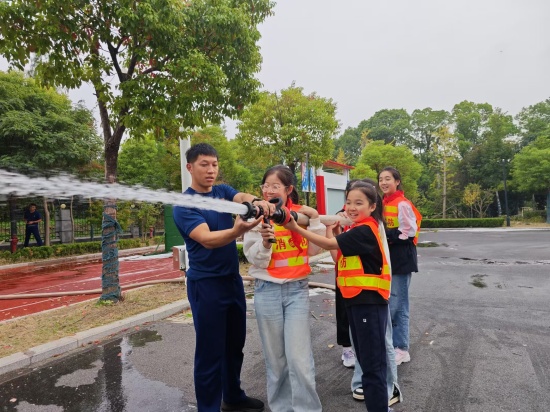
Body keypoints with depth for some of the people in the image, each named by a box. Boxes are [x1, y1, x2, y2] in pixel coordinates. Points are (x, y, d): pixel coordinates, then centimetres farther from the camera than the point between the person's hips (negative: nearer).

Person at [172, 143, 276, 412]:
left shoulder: (223, 191, 5)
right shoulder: (183, 206, -13)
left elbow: (242, 197, -16)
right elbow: (207, 239, -27)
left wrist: (255, 202, -41)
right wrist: (238, 230, -47)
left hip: (233, 279, 6)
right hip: (205, 284, -6)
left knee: (235, 345, 19)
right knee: (210, 352, 4)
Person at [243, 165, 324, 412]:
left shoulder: (301, 213, -1)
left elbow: (313, 250, -1)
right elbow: (255, 260, -6)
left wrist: (314, 219, -12)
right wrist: (265, 242, -25)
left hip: (297, 289, 0)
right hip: (267, 291, 0)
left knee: (299, 356, -3)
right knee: (275, 357, 12)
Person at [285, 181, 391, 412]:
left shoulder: (365, 230, -17)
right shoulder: (356, 230, 12)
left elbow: (329, 245, -23)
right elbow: (339, 258, 9)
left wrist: (296, 229, -24)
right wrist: (331, 231, 5)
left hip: (369, 302, -10)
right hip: (355, 300, 10)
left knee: (372, 363, 0)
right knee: (365, 359, 21)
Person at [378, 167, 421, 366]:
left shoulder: (402, 204, -13)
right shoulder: (382, 204, 12)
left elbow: (409, 232, -16)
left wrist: (387, 236, -18)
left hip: (401, 259, -8)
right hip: (387, 258, 8)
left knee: (397, 305, 0)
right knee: (387, 304, 14)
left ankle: (401, 349, 14)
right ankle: (389, 344, 27)